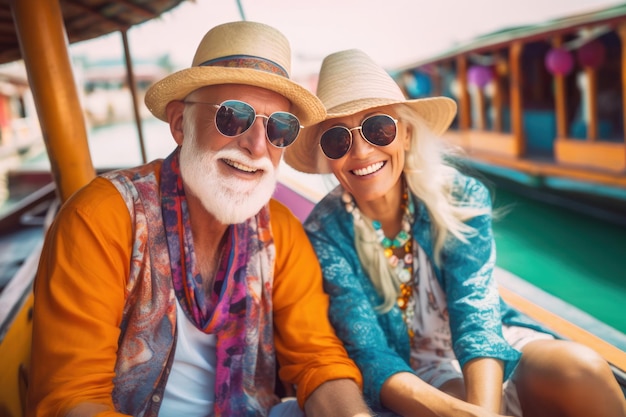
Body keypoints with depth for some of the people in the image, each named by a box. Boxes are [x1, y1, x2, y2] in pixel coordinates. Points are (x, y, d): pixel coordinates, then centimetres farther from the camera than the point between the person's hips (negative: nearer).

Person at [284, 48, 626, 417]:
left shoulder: (462, 199, -11)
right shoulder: (326, 234, -13)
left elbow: (476, 319, -18)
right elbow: (370, 354, -18)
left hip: (494, 353, 3)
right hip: (414, 380, -3)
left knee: (578, 367, -27)